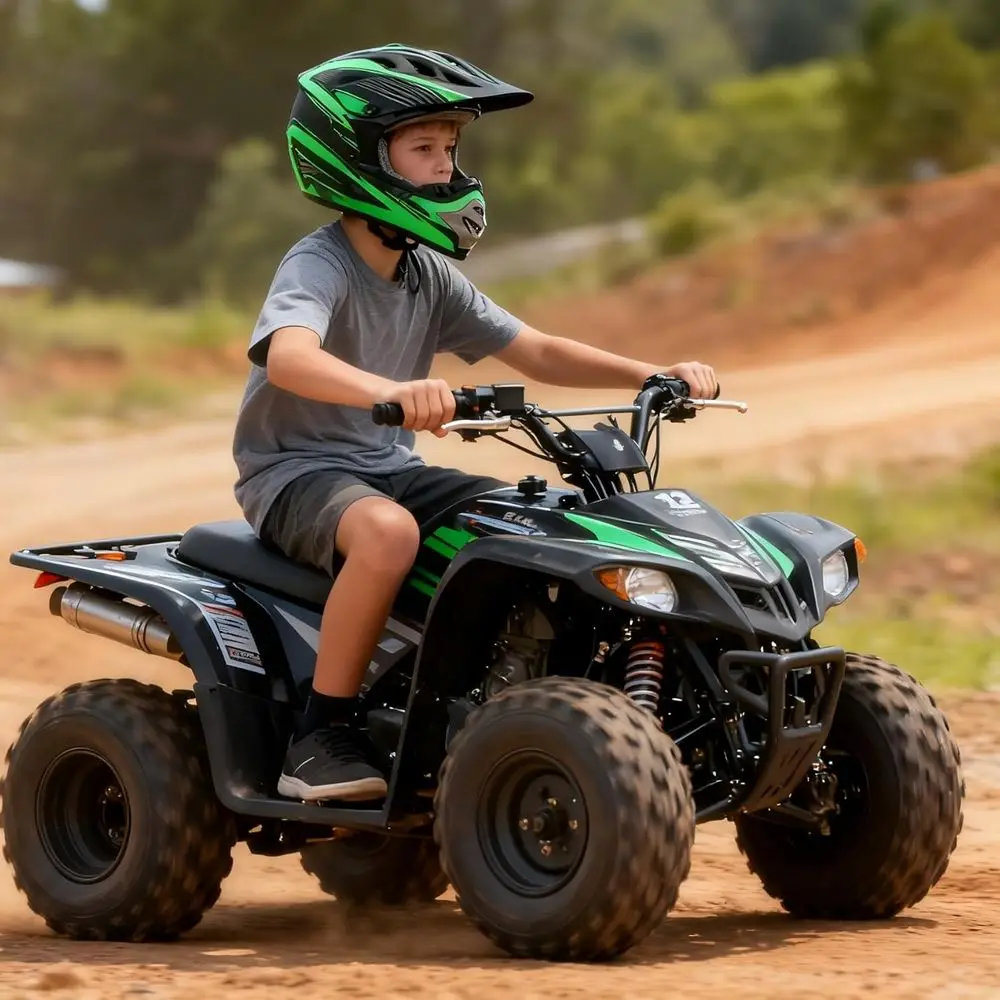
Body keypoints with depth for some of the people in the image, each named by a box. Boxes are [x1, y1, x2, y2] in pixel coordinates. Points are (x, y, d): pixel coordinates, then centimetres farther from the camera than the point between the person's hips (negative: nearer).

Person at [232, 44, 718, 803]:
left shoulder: (433, 279, 9)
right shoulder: (318, 266, -16)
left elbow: (538, 353, 8)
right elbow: (287, 357, -38)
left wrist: (655, 376, -6)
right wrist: (392, 391, -57)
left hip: (392, 468, 8)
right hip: (298, 472, -8)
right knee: (388, 531, -39)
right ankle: (320, 736, -28)